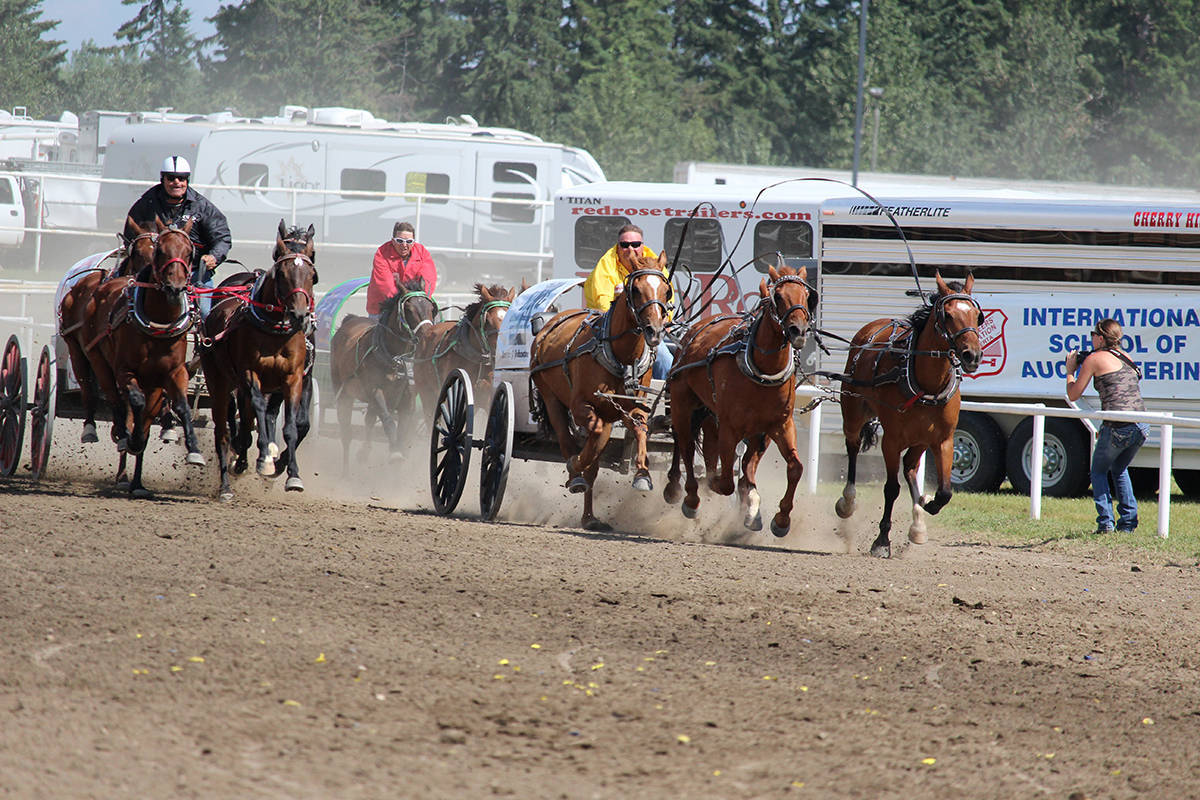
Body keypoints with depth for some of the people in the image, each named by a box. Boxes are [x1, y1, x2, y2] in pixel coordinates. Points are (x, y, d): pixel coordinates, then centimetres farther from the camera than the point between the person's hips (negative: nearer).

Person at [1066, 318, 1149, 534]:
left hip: (1118, 427, -6)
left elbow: (1073, 395, 4)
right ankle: (1128, 521, 20)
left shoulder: (1094, 359, -1)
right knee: (1119, 469, 29)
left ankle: (1105, 522, 5)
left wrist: (1070, 371, 22)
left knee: (1098, 471, 17)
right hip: (1142, 426, 6)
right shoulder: (1124, 357, 17)